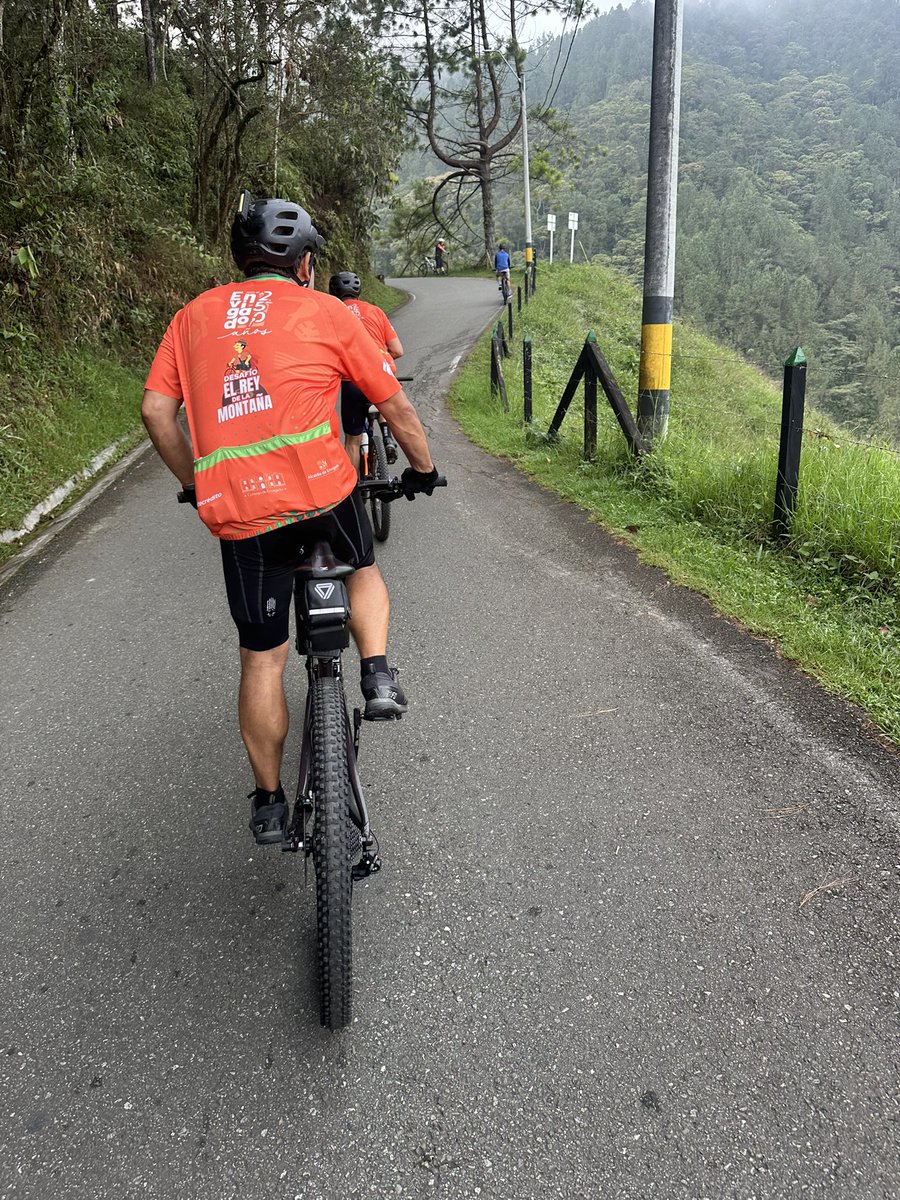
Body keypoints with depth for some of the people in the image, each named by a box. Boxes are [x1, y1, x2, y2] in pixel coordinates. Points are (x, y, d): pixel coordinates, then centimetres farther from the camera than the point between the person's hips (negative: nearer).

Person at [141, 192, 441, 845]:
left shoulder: (193, 316, 16)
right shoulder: (327, 312, 8)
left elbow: (156, 410, 10)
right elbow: (395, 405, 11)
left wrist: (196, 483, 23)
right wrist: (423, 469, 26)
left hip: (237, 513, 2)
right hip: (320, 491, -2)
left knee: (262, 658, 14)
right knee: (363, 566, 32)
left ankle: (269, 803, 26)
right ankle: (378, 675, 12)